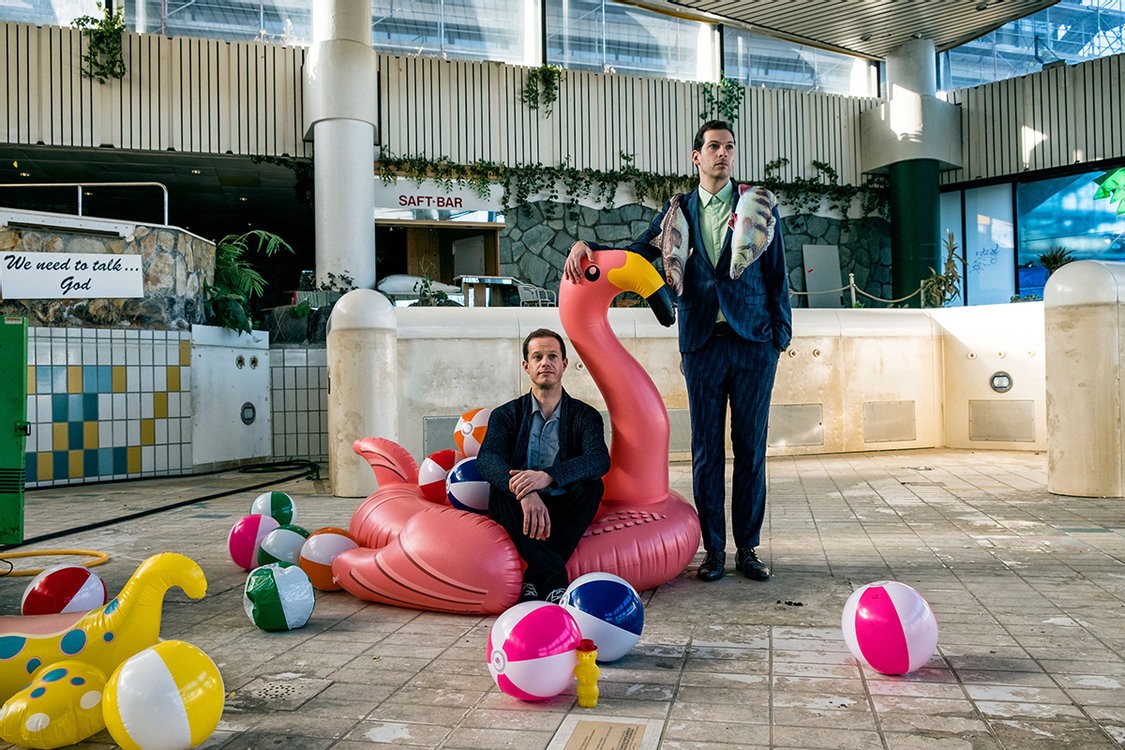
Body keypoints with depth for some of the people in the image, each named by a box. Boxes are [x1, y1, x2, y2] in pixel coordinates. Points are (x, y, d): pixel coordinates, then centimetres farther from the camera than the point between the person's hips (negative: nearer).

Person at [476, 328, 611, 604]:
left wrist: (547, 476, -37)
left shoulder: (584, 415, 4)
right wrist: (524, 492, -38)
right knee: (501, 487, -29)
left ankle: (535, 580, -29)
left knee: (591, 485, -27)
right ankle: (555, 580, -36)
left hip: (564, 514, 0)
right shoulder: (506, 415, 6)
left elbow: (600, 459, -17)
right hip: (522, 515, 0)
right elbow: (486, 459, -16)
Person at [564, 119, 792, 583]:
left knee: (750, 448, 4)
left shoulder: (760, 208, 10)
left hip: (753, 341, -1)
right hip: (702, 344, 1)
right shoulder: (677, 212, 13)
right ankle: (714, 549, 13)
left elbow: (777, 275, 8)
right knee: (706, 451, 3)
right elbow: (635, 255, 11)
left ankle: (748, 548, 14)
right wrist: (587, 247, -6)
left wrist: (780, 335, 0)